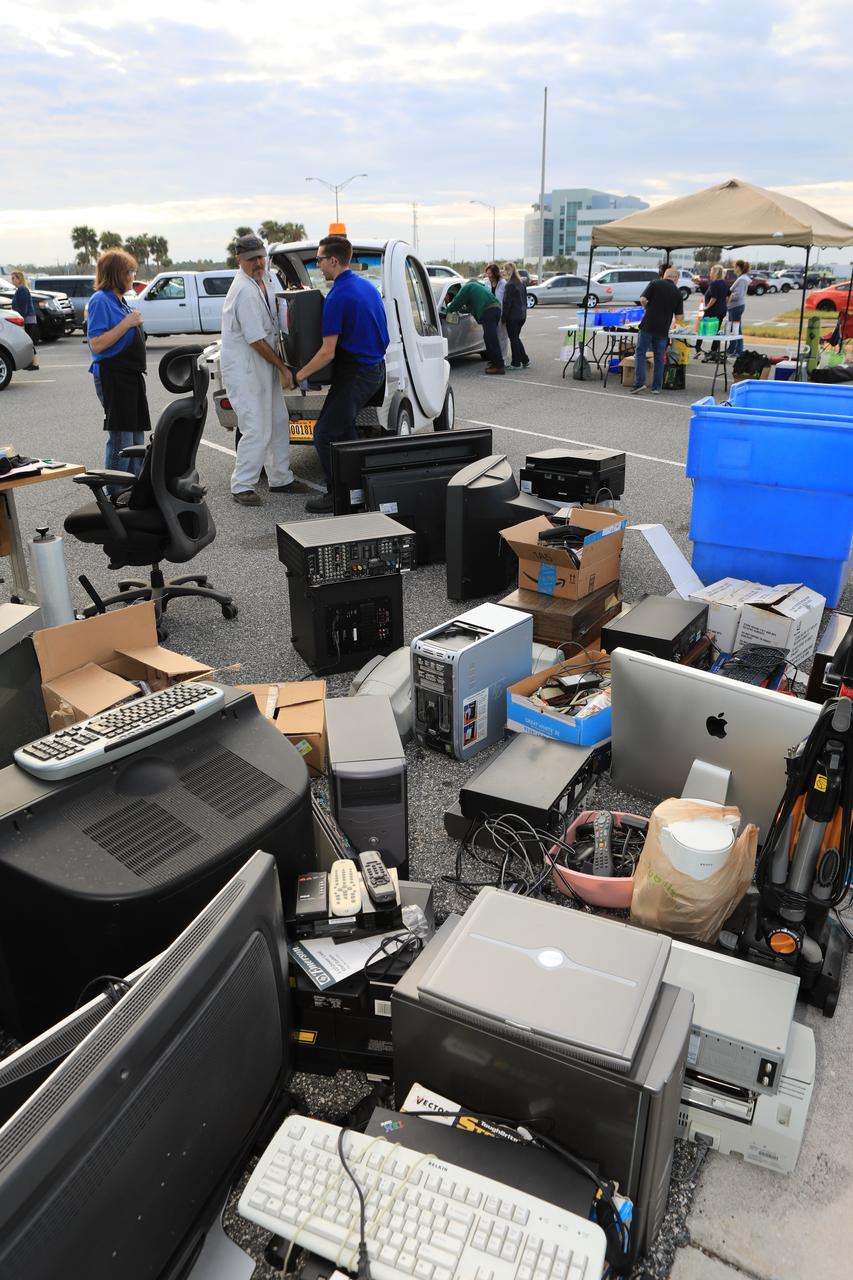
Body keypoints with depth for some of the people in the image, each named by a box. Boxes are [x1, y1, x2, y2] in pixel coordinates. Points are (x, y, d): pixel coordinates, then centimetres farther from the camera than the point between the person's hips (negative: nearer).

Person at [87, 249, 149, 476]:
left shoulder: (119, 300, 15)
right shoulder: (100, 300, -12)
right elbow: (96, 344, -21)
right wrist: (127, 323, -19)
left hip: (131, 376, 10)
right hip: (113, 378, -10)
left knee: (136, 436, 13)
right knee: (121, 440, -9)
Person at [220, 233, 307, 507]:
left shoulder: (266, 278, 8)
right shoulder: (245, 291, -21)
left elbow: (279, 307, 25)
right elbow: (256, 340, -21)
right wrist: (283, 368, -14)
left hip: (263, 366, 10)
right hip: (243, 368, -10)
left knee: (278, 422, 15)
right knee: (257, 430, -11)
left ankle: (280, 479, 26)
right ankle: (242, 486, 0)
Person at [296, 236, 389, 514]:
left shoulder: (337, 297, -18)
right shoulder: (369, 286, 9)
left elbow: (327, 352, -20)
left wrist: (300, 375, -8)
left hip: (354, 374, -9)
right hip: (376, 368, 9)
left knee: (324, 434, -2)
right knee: (344, 428, 20)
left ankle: (337, 495, 2)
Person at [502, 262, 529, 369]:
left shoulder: (510, 285, -16)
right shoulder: (521, 283, 11)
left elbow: (507, 302, -16)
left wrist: (503, 317, -11)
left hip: (512, 316, -8)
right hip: (522, 315, 8)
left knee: (513, 339, 0)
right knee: (516, 338, 18)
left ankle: (516, 363, 4)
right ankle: (525, 360, 17)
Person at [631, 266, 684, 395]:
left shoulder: (654, 284, 0)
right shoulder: (677, 293, 6)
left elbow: (642, 300, -7)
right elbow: (679, 317, 5)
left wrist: (648, 308, 12)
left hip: (648, 325, -2)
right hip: (663, 329, 2)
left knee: (640, 354, 3)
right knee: (659, 358, 10)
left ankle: (639, 383, -10)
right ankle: (656, 387, 10)